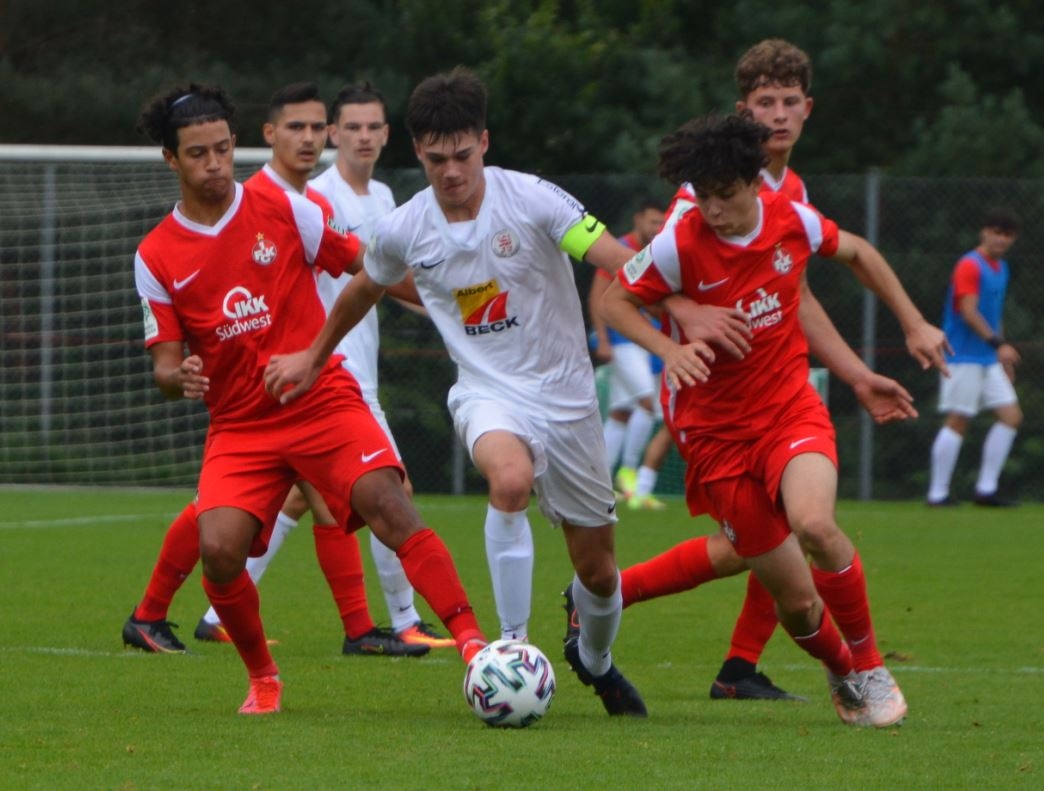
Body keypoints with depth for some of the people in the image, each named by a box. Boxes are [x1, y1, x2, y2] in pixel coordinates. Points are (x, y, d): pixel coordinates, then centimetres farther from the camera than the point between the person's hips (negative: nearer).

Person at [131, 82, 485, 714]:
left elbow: (364, 266, 10)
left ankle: (472, 640, -26)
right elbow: (165, 363, 4)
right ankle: (263, 678, 6)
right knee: (219, 548, -19)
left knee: (388, 506, -23)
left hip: (324, 401, -1)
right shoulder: (157, 258, 3)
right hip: (240, 427, 1)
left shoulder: (284, 210, 1)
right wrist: (180, 377, -19)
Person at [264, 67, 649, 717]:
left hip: (566, 395, 0)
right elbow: (365, 290, 18)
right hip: (489, 394, 0)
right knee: (511, 479, -37)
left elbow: (622, 264, -19)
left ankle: (595, 659, 42)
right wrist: (314, 357, 30)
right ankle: (514, 650, -26)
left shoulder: (532, 199, -14)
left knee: (598, 571, 7)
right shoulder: (404, 230, -4)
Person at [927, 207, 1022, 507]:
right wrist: (998, 344, -29)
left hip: (989, 359, 9)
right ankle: (938, 492, 0)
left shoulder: (1000, 268, 16)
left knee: (1011, 416, 2)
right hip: (964, 356, -9)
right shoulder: (970, 266, -12)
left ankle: (986, 489, 5)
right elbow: (968, 312, -21)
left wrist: (1004, 357, 25)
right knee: (958, 421, -7)